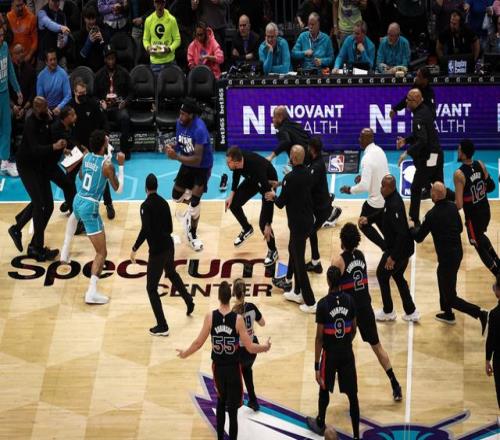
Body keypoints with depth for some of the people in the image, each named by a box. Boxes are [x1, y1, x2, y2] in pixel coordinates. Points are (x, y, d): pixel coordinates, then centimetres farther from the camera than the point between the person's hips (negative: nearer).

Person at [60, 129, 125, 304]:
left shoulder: (86, 157, 2)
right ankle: (92, 292, -16)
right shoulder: (107, 165, -17)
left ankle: (65, 252, 49)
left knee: (75, 216, 48)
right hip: (90, 207, -7)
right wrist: (121, 165, -1)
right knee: (102, 253, -4)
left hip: (78, 200, 7)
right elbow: (118, 189, -6)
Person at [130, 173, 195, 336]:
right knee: (172, 273, 36)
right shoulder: (164, 203, 7)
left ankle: (162, 326, -3)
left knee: (151, 288, 0)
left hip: (157, 250, -7)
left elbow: (145, 230, -24)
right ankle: (189, 301, 48)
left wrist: (135, 249, -17)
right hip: (168, 245, 7)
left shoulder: (146, 206, -15)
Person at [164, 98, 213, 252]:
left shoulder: (199, 129, -34)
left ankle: (192, 235, 8)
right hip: (187, 164, 7)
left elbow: (197, 159, -36)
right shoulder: (180, 123, -13)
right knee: (176, 196, 13)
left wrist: (176, 157, -43)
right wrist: (172, 148, -19)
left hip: (202, 167, -7)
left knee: (194, 201, -12)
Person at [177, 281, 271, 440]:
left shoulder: (210, 317, -12)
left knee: (221, 401, 25)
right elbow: (250, 347, -14)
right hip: (233, 368, -3)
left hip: (218, 367, 3)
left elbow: (198, 343, -7)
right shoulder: (237, 319, -18)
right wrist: (266, 347, 5)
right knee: (232, 409, 5)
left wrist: (185, 353, 12)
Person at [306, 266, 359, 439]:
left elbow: (319, 337, -14)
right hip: (347, 353, 2)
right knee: (352, 394, 6)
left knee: (324, 389, 20)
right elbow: (354, 330, 6)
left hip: (330, 354, -2)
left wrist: (317, 365, -10)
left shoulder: (323, 303, -17)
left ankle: (320, 424, 40)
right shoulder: (349, 300, -5)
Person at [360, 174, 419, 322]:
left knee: (382, 274, 11)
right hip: (405, 248, 9)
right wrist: (368, 219, 11)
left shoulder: (394, 205, -30)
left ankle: (388, 312, 24)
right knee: (398, 276, 22)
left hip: (398, 249, -9)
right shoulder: (392, 198, 0)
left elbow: (401, 233, -32)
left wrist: (393, 257, -28)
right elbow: (384, 213, 24)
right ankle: (411, 312, 25)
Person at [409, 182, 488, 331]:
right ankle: (448, 314, 44)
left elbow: (418, 238, -10)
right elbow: (460, 228, 13)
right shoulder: (452, 207, 0)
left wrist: (412, 227, 9)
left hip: (446, 257, -8)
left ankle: (480, 314, -14)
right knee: (443, 282, 30)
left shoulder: (432, 215, -21)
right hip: (457, 252, 8)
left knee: (450, 298, -1)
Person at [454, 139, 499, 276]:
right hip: (486, 211, 7)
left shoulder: (459, 174, -27)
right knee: (480, 236, 35)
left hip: (473, 216, -7)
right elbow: (491, 186, 7)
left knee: (480, 247, 14)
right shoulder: (480, 165, -7)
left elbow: (459, 205, -26)